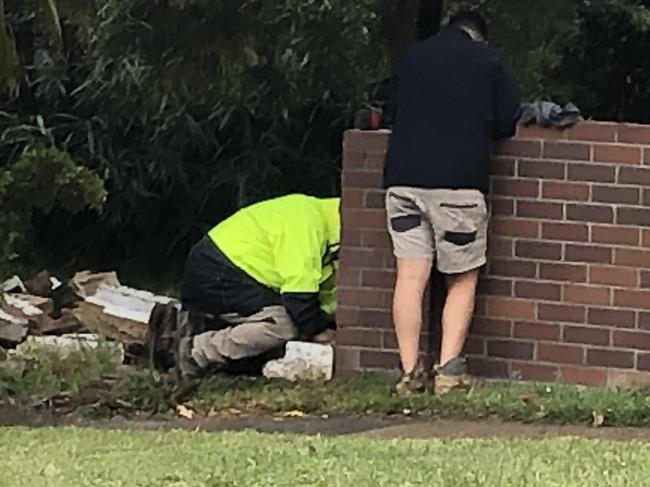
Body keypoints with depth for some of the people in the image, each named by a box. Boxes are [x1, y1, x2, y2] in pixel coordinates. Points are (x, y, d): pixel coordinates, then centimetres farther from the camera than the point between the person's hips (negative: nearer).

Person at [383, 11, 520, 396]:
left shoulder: (411, 58, 18)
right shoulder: (487, 60, 7)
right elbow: (508, 124, 9)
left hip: (403, 177, 3)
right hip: (460, 181, -3)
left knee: (410, 278, 1)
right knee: (462, 280, 6)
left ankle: (410, 372, -5)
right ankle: (449, 368, -5)